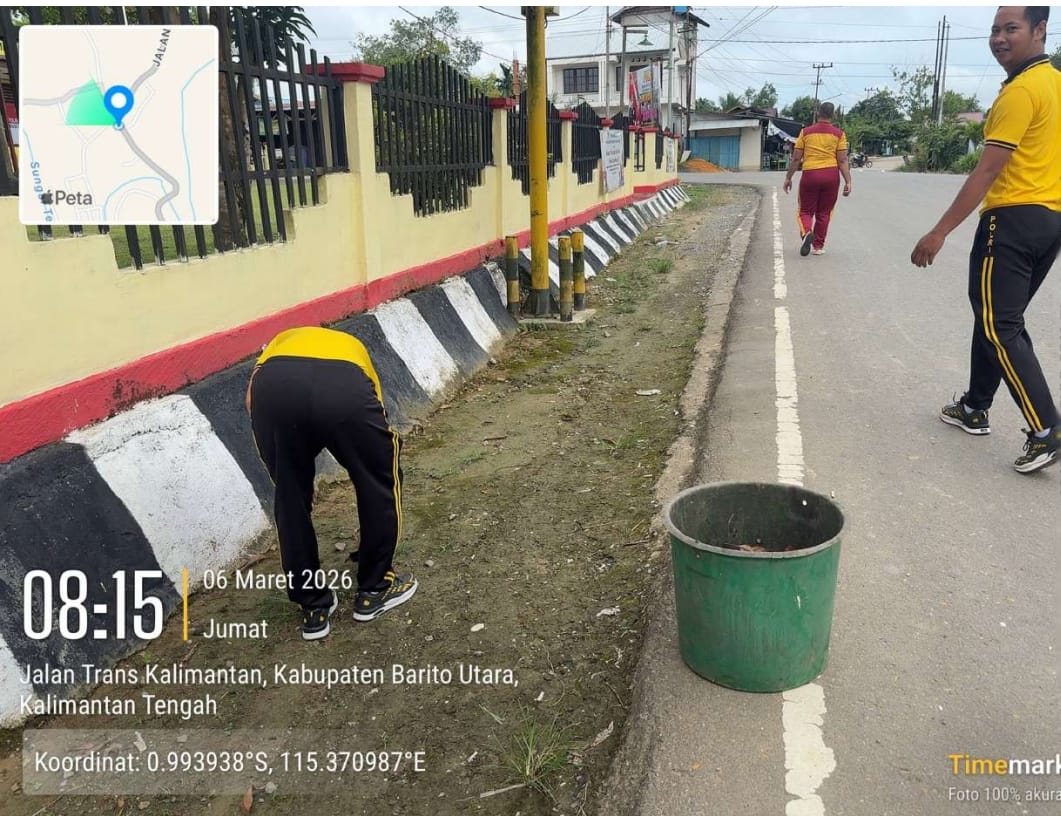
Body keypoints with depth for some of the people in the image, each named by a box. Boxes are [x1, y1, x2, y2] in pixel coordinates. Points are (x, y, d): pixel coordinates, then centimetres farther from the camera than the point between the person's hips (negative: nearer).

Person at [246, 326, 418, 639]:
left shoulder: (282, 341, 45)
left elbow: (253, 399, 24)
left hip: (273, 387, 1)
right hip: (345, 388, -1)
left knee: (290, 498, 26)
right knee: (381, 484, 27)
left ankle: (314, 607, 35)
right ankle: (374, 590, 38)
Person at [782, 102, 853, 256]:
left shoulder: (805, 132, 4)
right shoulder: (838, 134, 3)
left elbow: (796, 158, 3)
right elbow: (842, 160, -3)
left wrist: (788, 178, 12)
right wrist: (848, 182, -2)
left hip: (810, 174, -1)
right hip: (831, 174, 1)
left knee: (806, 211, 8)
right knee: (824, 213, 12)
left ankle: (806, 233, -22)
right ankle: (818, 246, 16)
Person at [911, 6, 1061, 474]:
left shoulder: (1020, 90, -14)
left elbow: (986, 173, -20)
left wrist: (939, 233, -21)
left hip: (1013, 219, -10)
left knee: (1001, 328, -8)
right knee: (999, 318, 18)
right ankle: (974, 408, 29)